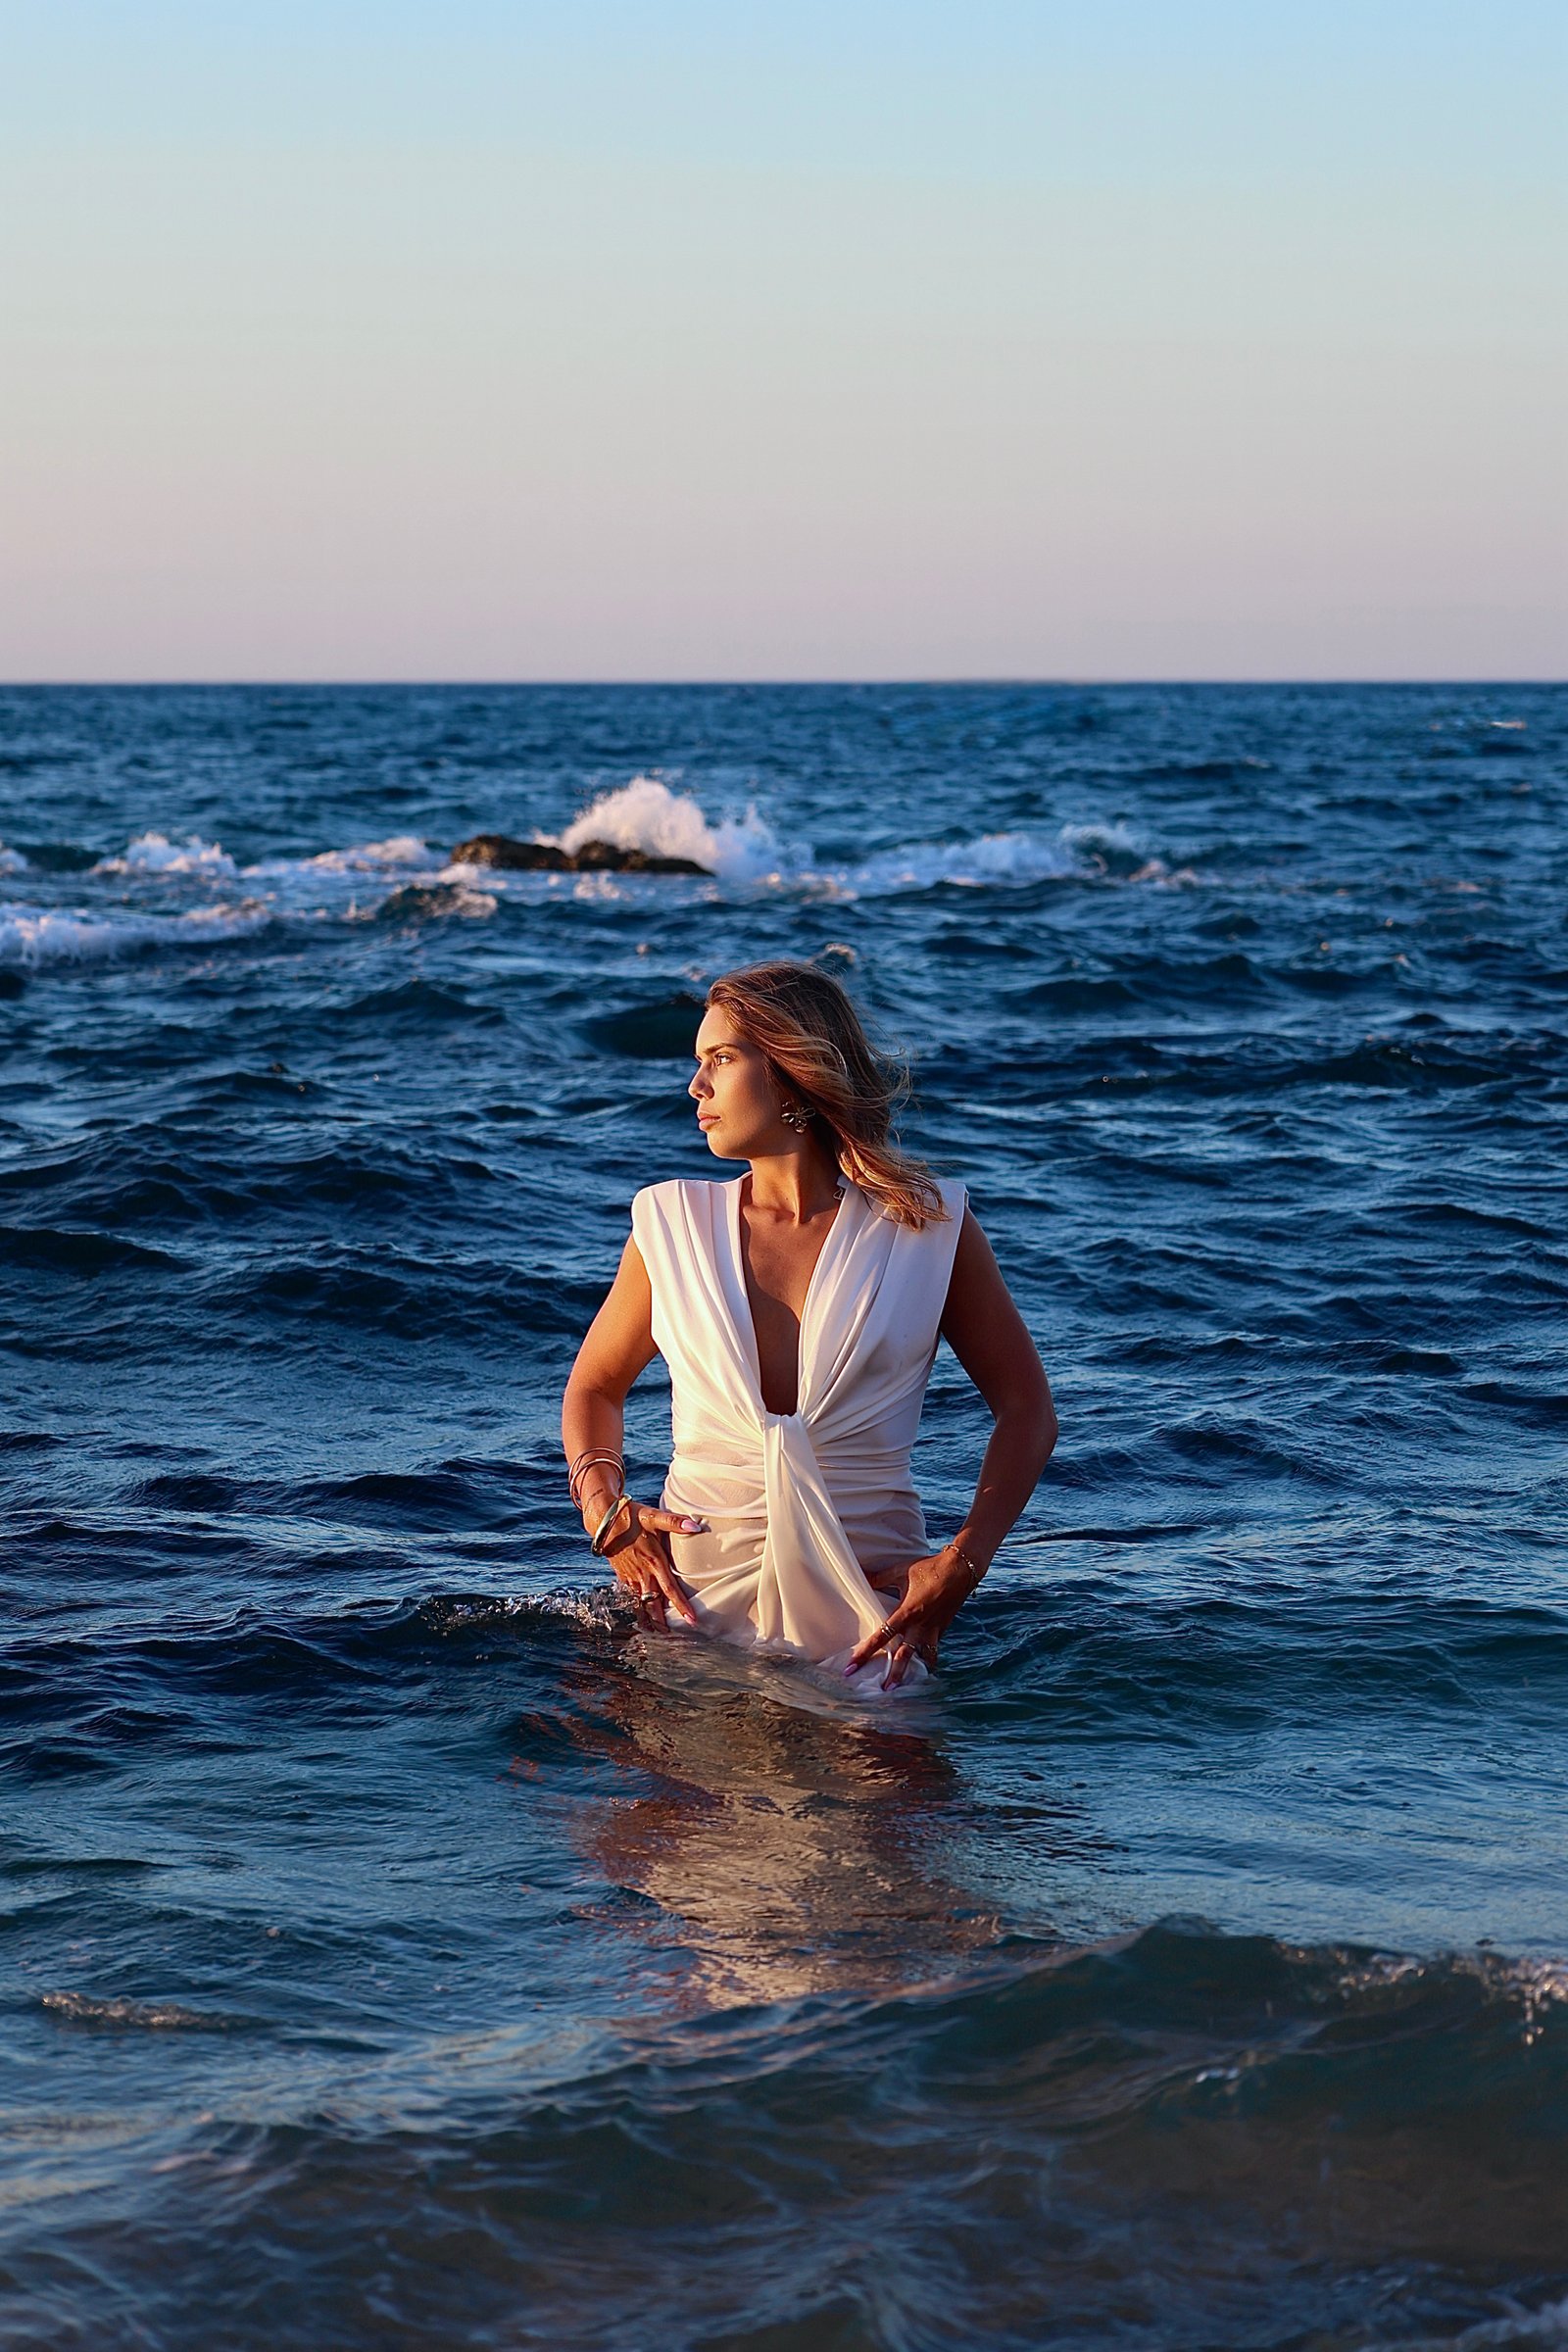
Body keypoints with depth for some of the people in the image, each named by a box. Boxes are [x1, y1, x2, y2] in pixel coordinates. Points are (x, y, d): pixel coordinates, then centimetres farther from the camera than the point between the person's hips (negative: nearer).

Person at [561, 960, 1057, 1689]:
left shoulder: (926, 1228, 0)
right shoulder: (672, 1224, 6)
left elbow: (1025, 1409, 4)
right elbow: (594, 1384, 18)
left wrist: (962, 1564, -10)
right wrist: (604, 1510, -2)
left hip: (868, 1605, -2)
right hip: (697, 1592, 2)